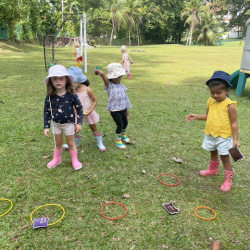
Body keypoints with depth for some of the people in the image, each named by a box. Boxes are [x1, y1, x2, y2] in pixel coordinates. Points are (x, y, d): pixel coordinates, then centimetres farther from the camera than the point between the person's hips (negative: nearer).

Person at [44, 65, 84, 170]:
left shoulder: (71, 95, -17)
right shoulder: (50, 96, -12)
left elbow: (79, 108, -7)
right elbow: (47, 111, -3)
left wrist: (79, 123, -7)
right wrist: (46, 127, -3)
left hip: (69, 123, -2)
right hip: (56, 123, 2)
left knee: (71, 143, 13)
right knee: (58, 143, 19)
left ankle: (75, 160, 32)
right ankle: (57, 159, 42)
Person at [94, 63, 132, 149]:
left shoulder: (122, 86, 4)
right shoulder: (109, 85, -11)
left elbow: (125, 98, 10)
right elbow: (102, 74, -24)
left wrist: (127, 109, 12)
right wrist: (97, 71, -6)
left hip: (122, 109, 6)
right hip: (114, 110, -6)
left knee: (125, 123, 18)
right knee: (120, 125, -2)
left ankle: (123, 135, 48)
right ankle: (117, 140, 21)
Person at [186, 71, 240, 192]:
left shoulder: (229, 105, -18)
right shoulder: (211, 102, 0)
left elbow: (234, 123, -15)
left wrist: (235, 139, -16)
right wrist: (196, 116, -1)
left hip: (223, 137, -6)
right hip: (210, 135, 6)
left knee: (225, 157, 3)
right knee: (213, 153, 25)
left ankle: (228, 180, 19)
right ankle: (213, 170, 49)